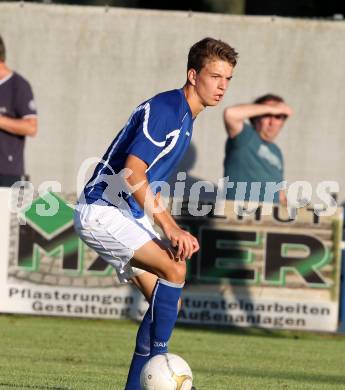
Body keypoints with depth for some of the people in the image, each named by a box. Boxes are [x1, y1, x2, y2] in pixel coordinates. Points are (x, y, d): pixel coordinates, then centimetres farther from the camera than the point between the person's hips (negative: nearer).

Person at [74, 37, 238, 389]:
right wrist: (169, 228, -26)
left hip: (128, 216, 10)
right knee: (174, 270, -23)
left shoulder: (184, 118, 14)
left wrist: (175, 232, 13)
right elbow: (132, 171, -26)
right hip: (102, 211, -10)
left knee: (168, 300, 5)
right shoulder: (166, 109, -17)